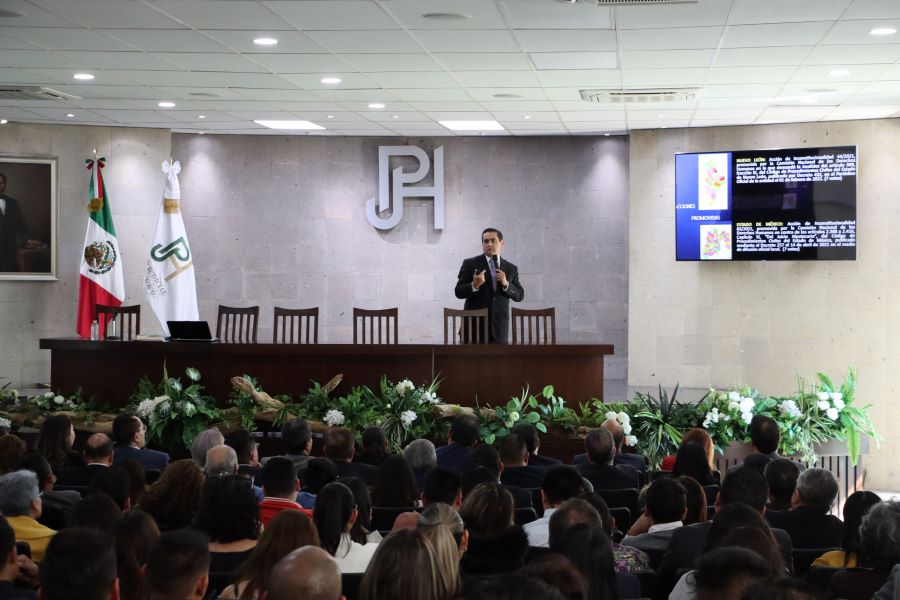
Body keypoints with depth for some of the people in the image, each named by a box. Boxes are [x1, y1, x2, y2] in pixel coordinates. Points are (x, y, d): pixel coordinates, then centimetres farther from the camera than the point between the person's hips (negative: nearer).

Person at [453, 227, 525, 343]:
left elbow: (520, 296, 9)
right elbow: (459, 292, -2)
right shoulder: (470, 264, 2)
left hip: (499, 327, 3)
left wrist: (506, 284, -10)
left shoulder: (511, 268, 12)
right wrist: (474, 285, -22)